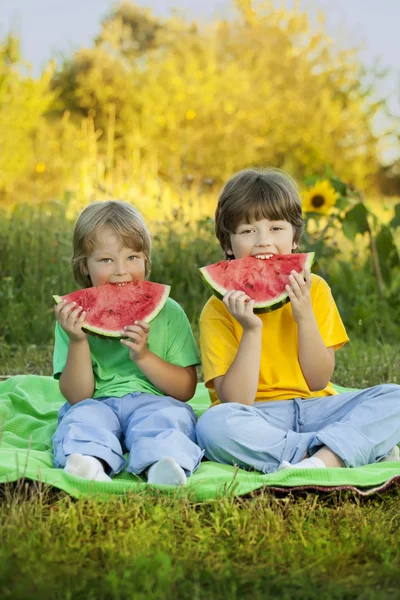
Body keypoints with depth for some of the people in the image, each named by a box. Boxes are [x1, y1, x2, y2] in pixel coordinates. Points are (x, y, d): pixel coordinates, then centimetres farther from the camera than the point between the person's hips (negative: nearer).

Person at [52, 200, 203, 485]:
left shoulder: (167, 312, 4)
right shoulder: (75, 316, 5)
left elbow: (186, 390, 1)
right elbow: (77, 396, -1)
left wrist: (144, 356, -14)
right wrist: (78, 341, -15)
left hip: (155, 402, -1)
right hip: (98, 405, 1)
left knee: (166, 416, -32)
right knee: (82, 416, -30)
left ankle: (161, 467, -59)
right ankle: (92, 464, -58)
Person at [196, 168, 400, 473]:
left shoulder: (314, 289, 3)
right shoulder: (220, 308, -6)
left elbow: (318, 381, -1)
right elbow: (235, 401, -13)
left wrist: (305, 316, -14)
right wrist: (251, 330, -23)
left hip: (314, 408, 3)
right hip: (259, 419, -2)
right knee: (214, 424, -36)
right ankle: (353, 447, -28)